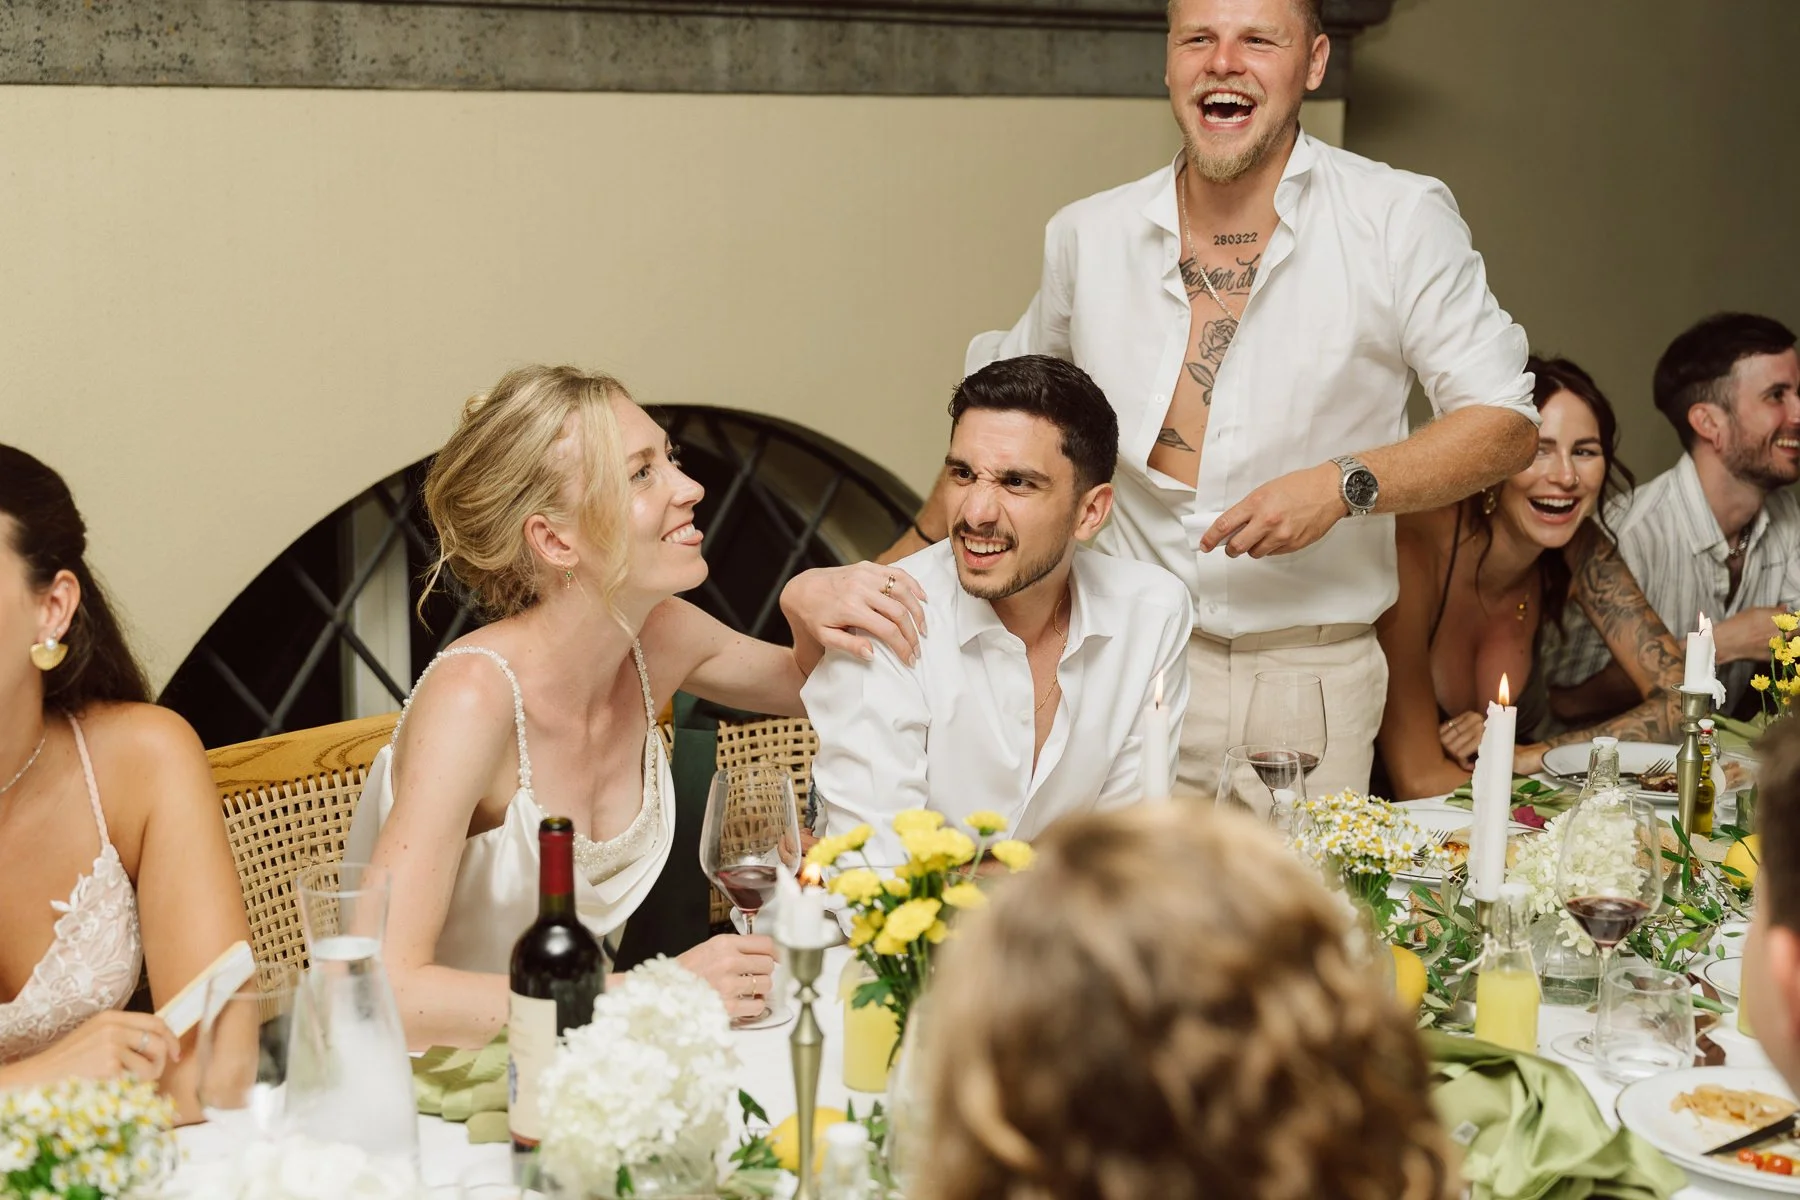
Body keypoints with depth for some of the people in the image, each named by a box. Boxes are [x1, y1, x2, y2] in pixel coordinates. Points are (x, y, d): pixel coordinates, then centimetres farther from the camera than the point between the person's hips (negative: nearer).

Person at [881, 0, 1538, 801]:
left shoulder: (1401, 221, -3)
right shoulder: (1089, 236, 5)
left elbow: (1506, 425, -2)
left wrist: (1345, 484, -16)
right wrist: (910, 555, 21)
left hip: (1311, 675, -2)